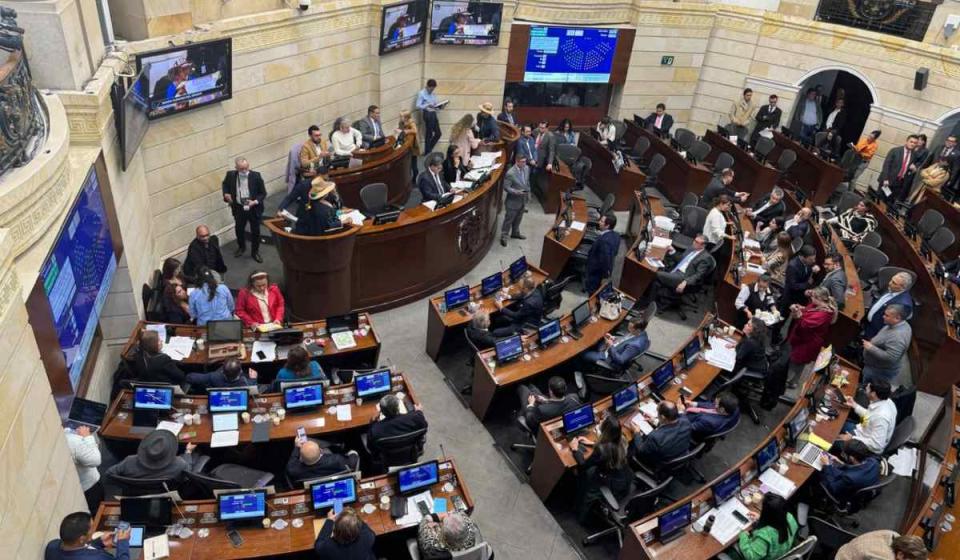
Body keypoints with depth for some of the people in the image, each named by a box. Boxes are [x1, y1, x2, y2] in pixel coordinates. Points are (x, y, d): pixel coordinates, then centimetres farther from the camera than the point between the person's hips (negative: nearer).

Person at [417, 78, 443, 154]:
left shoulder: (433, 94, 14)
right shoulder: (421, 93, -7)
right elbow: (418, 106, -12)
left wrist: (439, 106, -2)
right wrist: (428, 105, -22)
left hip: (433, 113, 7)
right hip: (427, 114, -7)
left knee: (438, 133, 7)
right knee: (429, 133, -3)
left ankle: (428, 150, 21)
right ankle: (427, 152, 10)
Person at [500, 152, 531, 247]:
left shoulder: (527, 168, -4)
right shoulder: (510, 173, -26)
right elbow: (506, 187, -21)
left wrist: (528, 193, 10)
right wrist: (517, 192, -32)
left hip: (523, 200, 7)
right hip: (513, 201, -7)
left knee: (518, 219, 24)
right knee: (508, 219, 7)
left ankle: (515, 233, 43)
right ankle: (503, 236, 21)